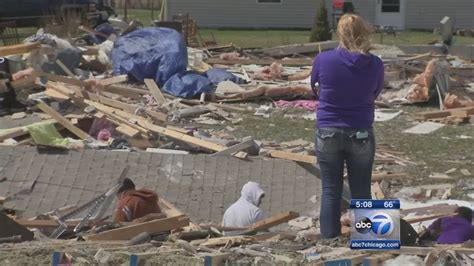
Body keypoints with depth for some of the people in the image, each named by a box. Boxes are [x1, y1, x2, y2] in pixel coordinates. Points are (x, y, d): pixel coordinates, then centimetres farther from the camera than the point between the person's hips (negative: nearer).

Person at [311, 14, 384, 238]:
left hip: (328, 133, 0)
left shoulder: (323, 60, -12)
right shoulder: (375, 64, -9)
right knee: (361, 193, 11)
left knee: (330, 192, 8)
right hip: (361, 135, 1)